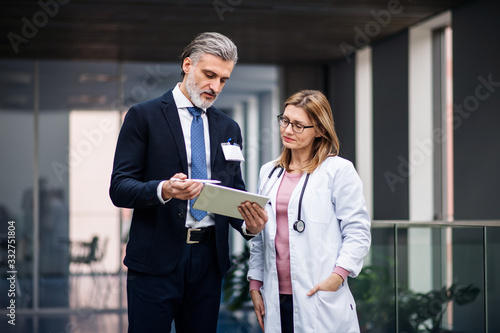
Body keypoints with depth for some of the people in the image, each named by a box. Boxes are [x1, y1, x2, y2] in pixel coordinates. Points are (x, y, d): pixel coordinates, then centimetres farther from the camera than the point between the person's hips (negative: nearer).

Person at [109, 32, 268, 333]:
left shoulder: (229, 128, 14)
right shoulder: (144, 116, -1)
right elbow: (119, 189, -7)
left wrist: (249, 224, -8)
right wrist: (163, 190, -27)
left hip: (209, 259, 5)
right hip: (156, 259, -4)